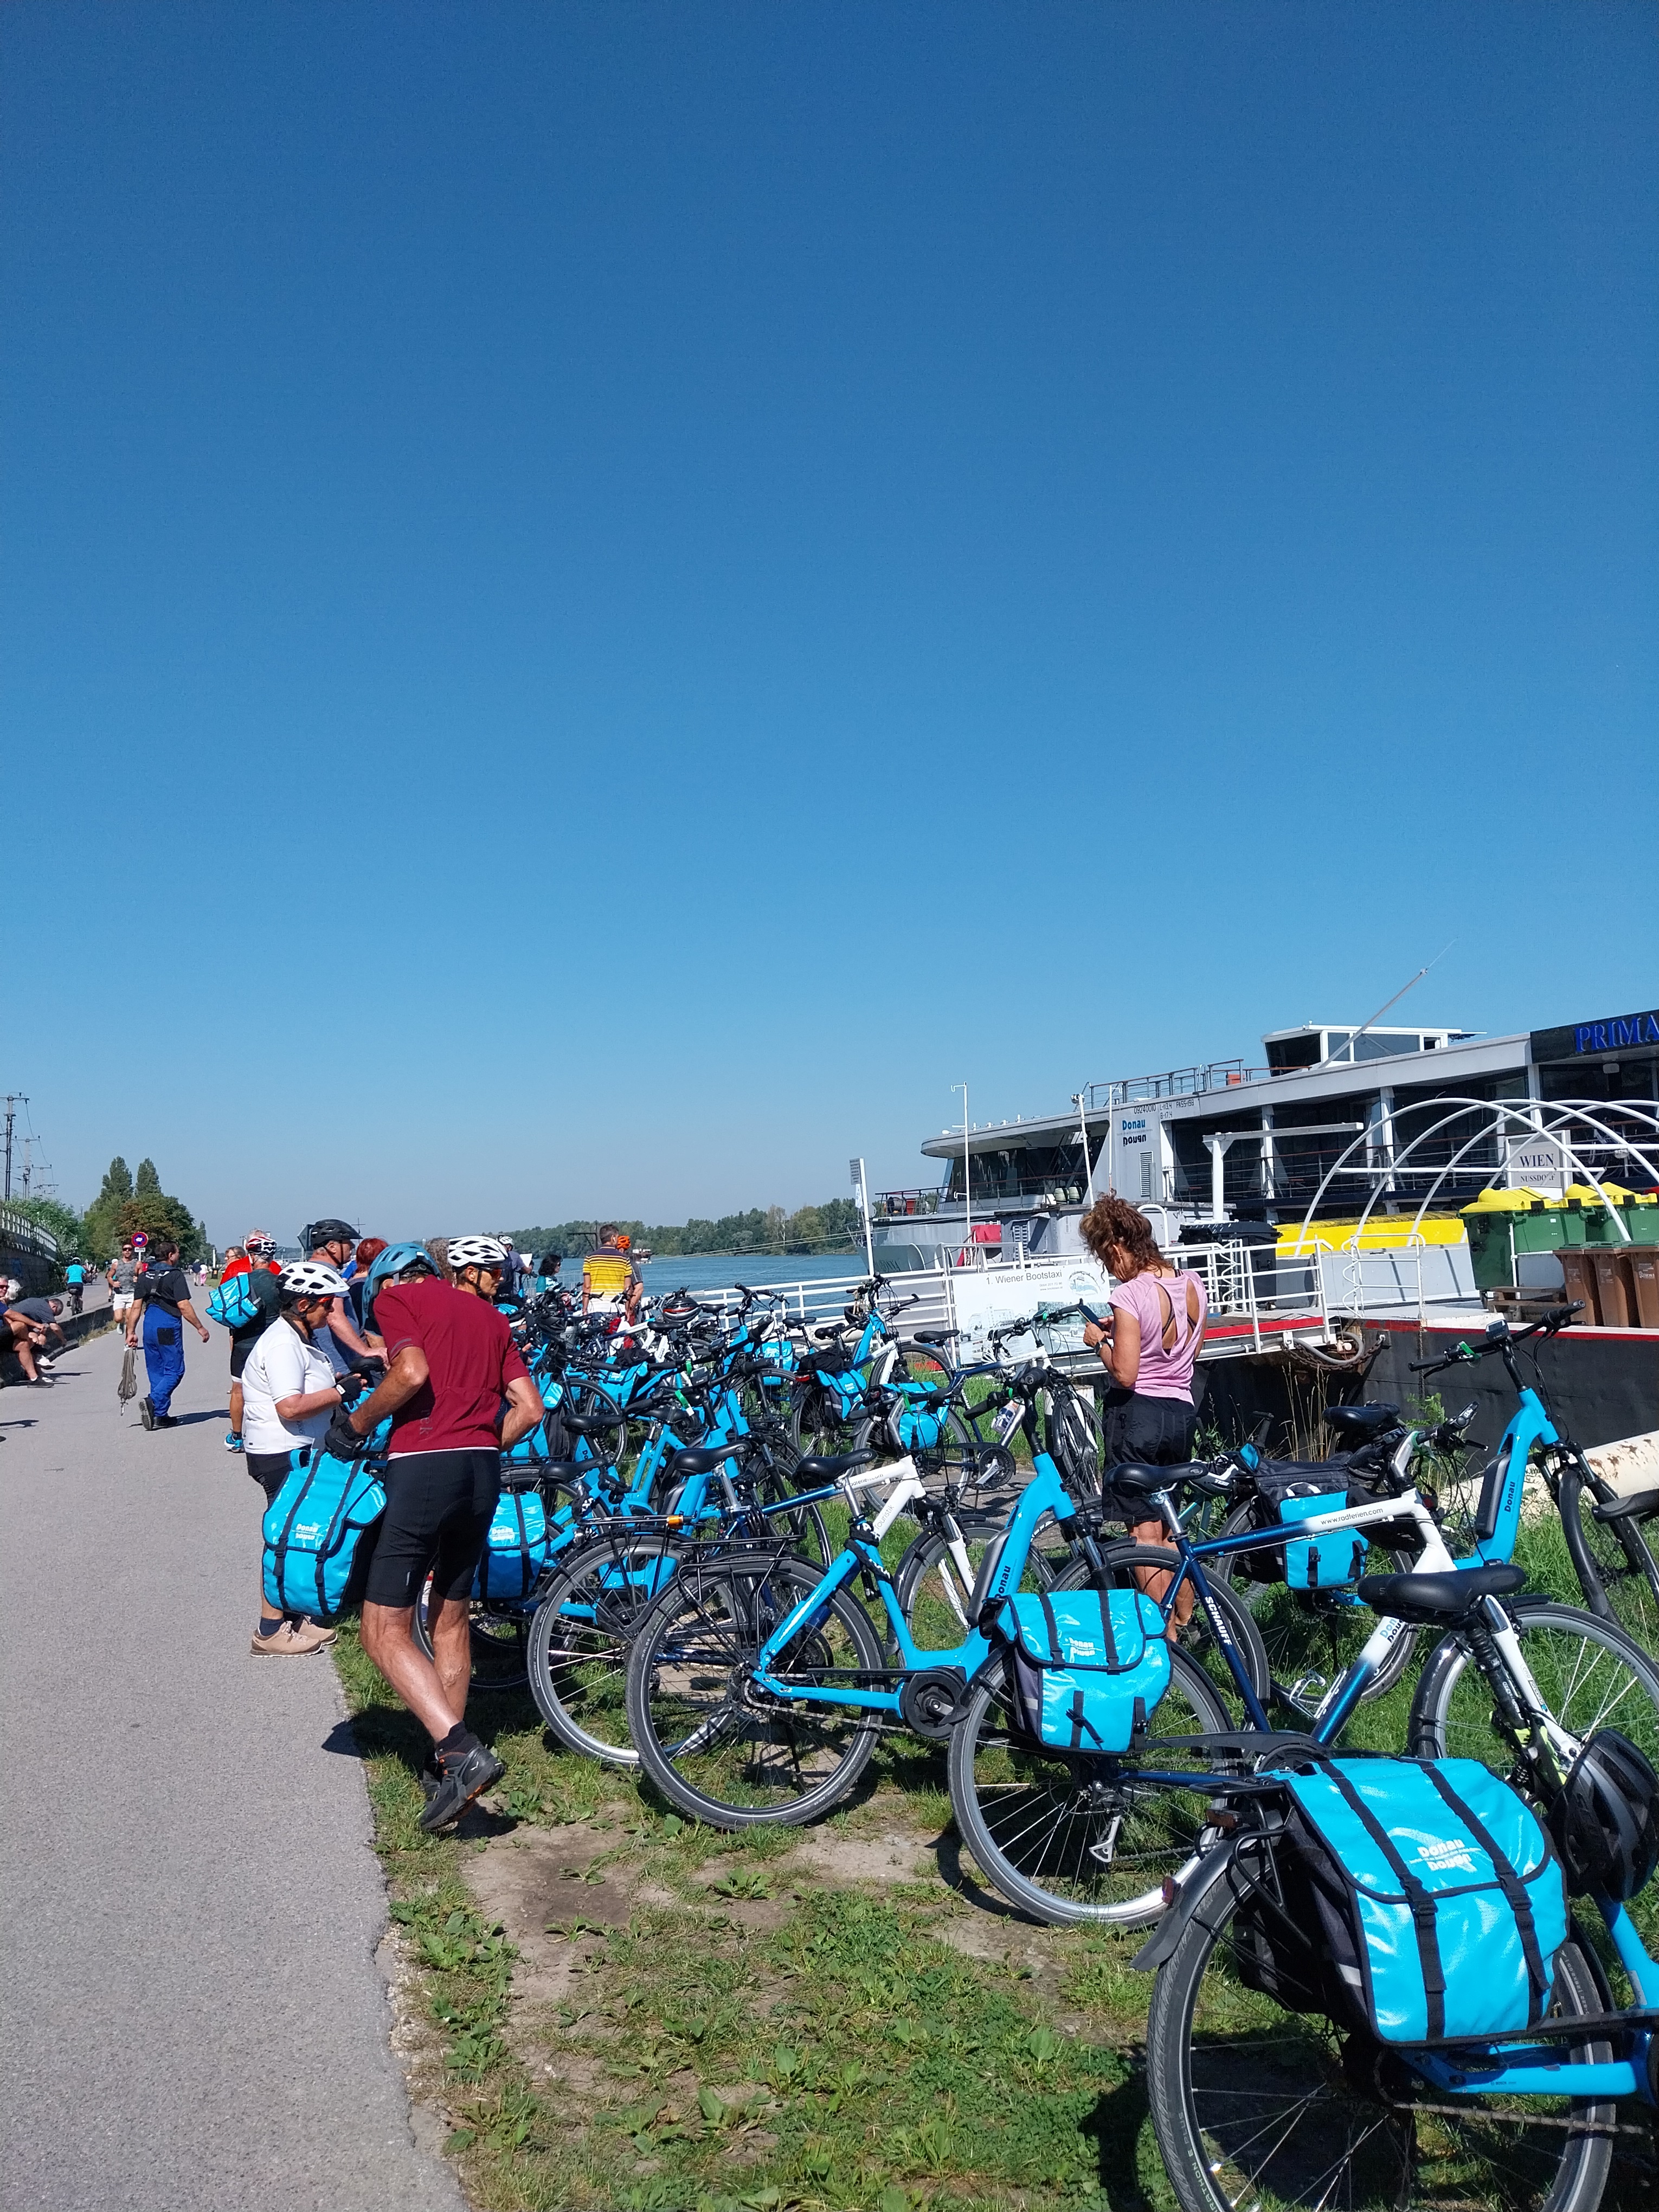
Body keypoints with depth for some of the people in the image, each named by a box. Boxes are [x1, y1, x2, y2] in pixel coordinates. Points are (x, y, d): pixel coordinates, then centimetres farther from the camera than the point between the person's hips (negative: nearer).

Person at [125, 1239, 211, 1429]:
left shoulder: (144, 1276, 10)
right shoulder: (175, 1275, -9)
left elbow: (137, 1307, 10)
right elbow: (184, 1307, -14)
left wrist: (131, 1332, 16)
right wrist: (200, 1328, -7)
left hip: (149, 1327, 7)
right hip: (169, 1328, -7)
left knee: (156, 1372, 13)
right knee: (174, 1371, 1)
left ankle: (159, 1416, 15)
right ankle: (153, 1401, -20)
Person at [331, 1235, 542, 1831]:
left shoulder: (396, 1296, 5)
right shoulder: (492, 1321, 21)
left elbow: (412, 1372, -14)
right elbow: (530, 1408, 11)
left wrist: (355, 1423, -3)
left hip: (423, 1467, -6)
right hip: (482, 1471, 7)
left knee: (386, 1632, -2)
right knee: (452, 1618, 20)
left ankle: (463, 1752, -14)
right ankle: (448, 1759, 26)